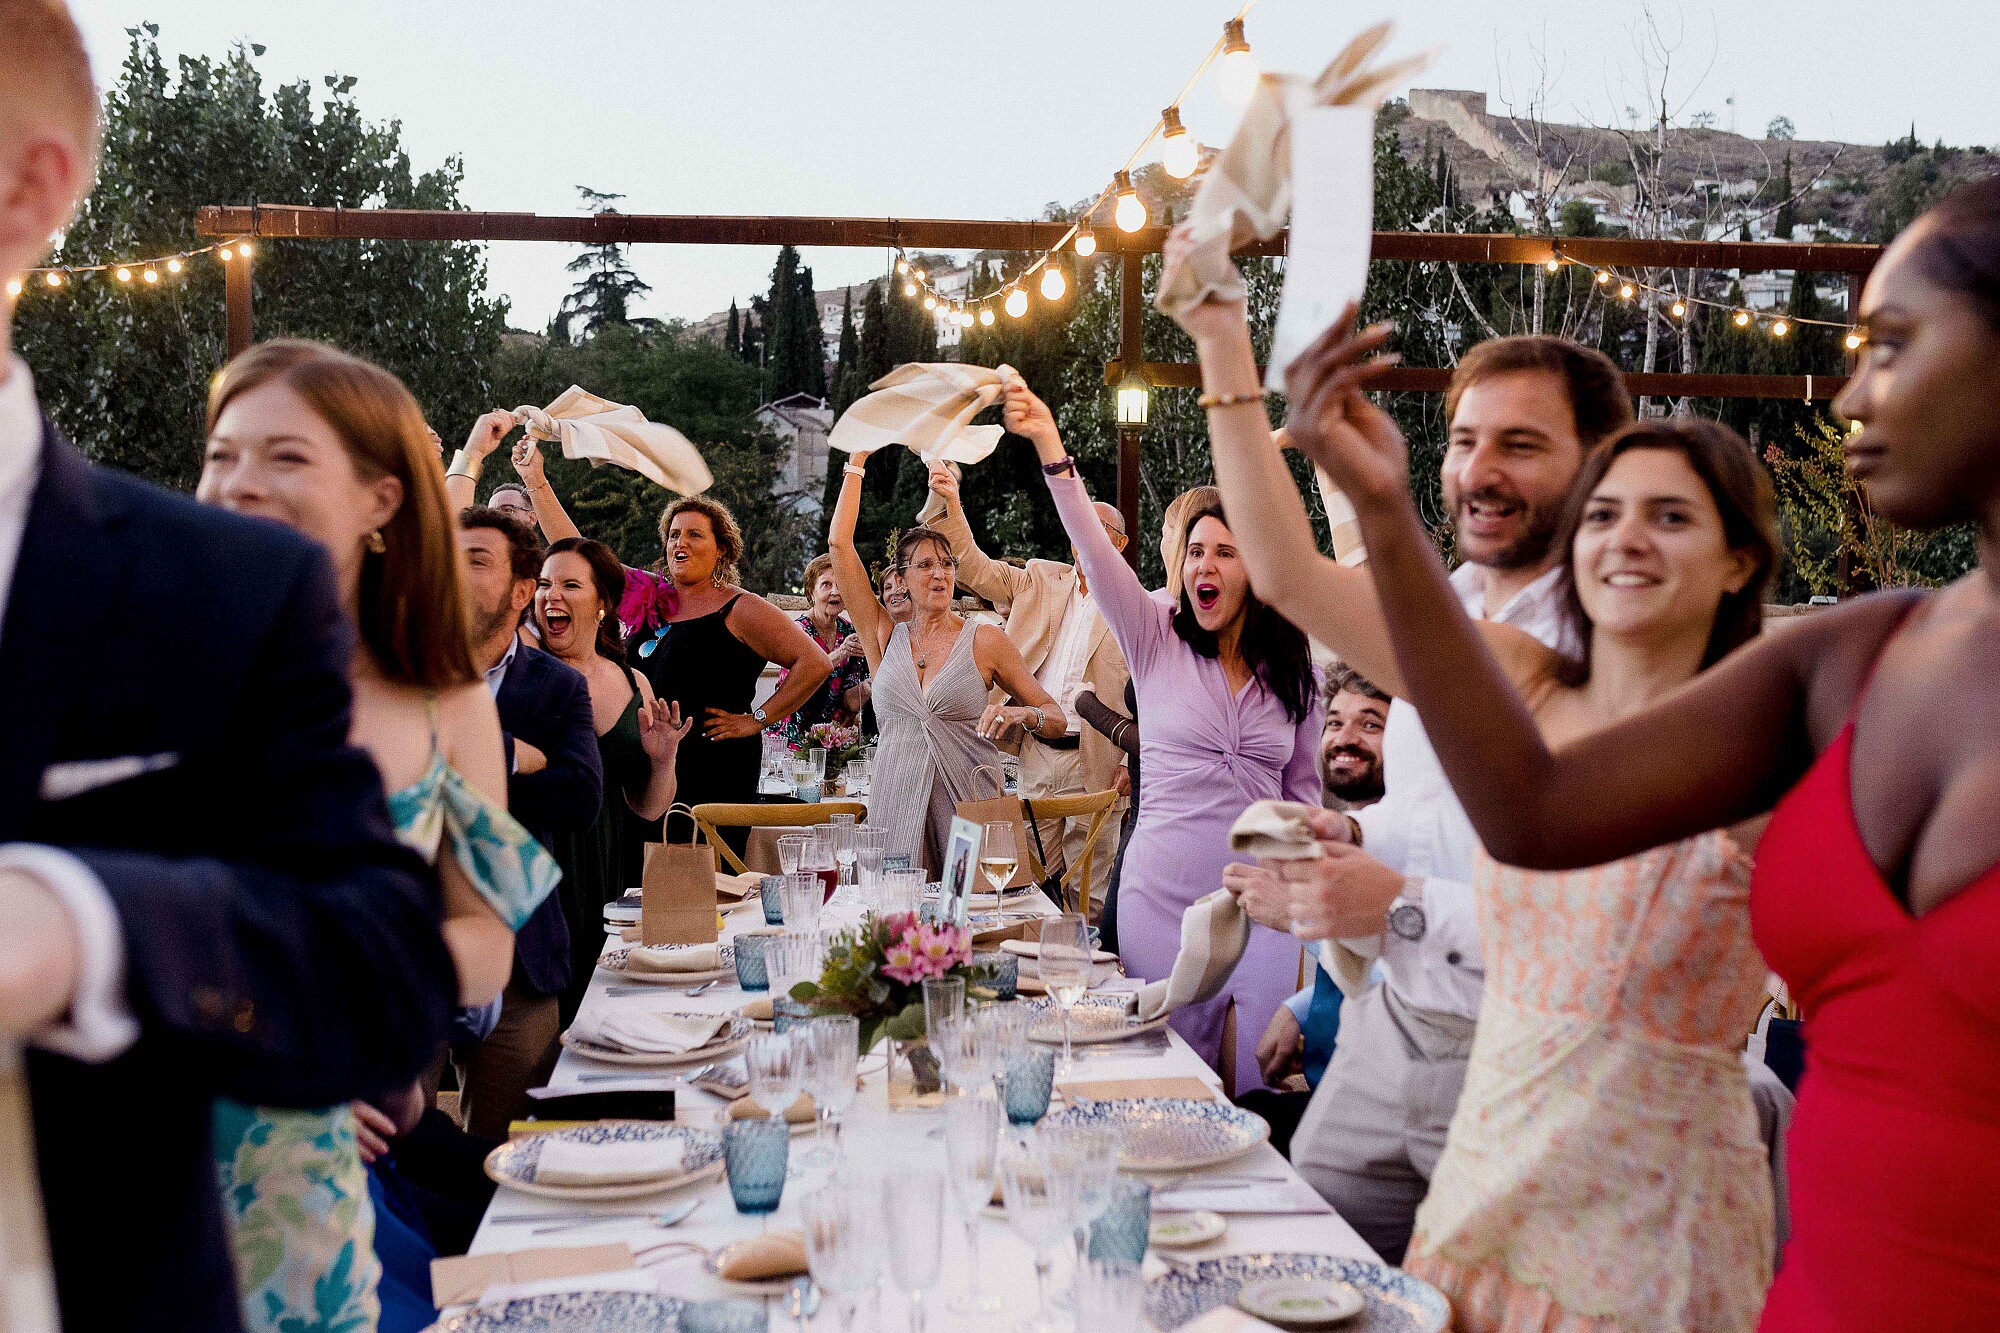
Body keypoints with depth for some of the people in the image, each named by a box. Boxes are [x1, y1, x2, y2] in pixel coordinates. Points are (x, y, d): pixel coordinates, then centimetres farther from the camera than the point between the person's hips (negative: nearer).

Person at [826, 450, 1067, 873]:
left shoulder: (984, 640, 5)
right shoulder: (885, 636, 9)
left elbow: (1056, 719, 7)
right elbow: (839, 543, 5)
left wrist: (1022, 714, -15)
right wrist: (857, 461, 7)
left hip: (969, 805, -1)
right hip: (897, 804, 1)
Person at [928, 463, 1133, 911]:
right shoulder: (1041, 582, 12)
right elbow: (974, 567, 6)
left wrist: (1130, 766, -11)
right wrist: (950, 504, -9)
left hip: (1092, 762, -4)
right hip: (1036, 756, 4)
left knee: (1090, 896, 3)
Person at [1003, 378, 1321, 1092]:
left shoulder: (1294, 672, 6)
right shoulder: (1158, 640, 0)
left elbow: (1303, 789, 15)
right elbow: (1096, 552, -15)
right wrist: (1051, 448, -28)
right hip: (1164, 895, -1)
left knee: (1264, 1083, 4)